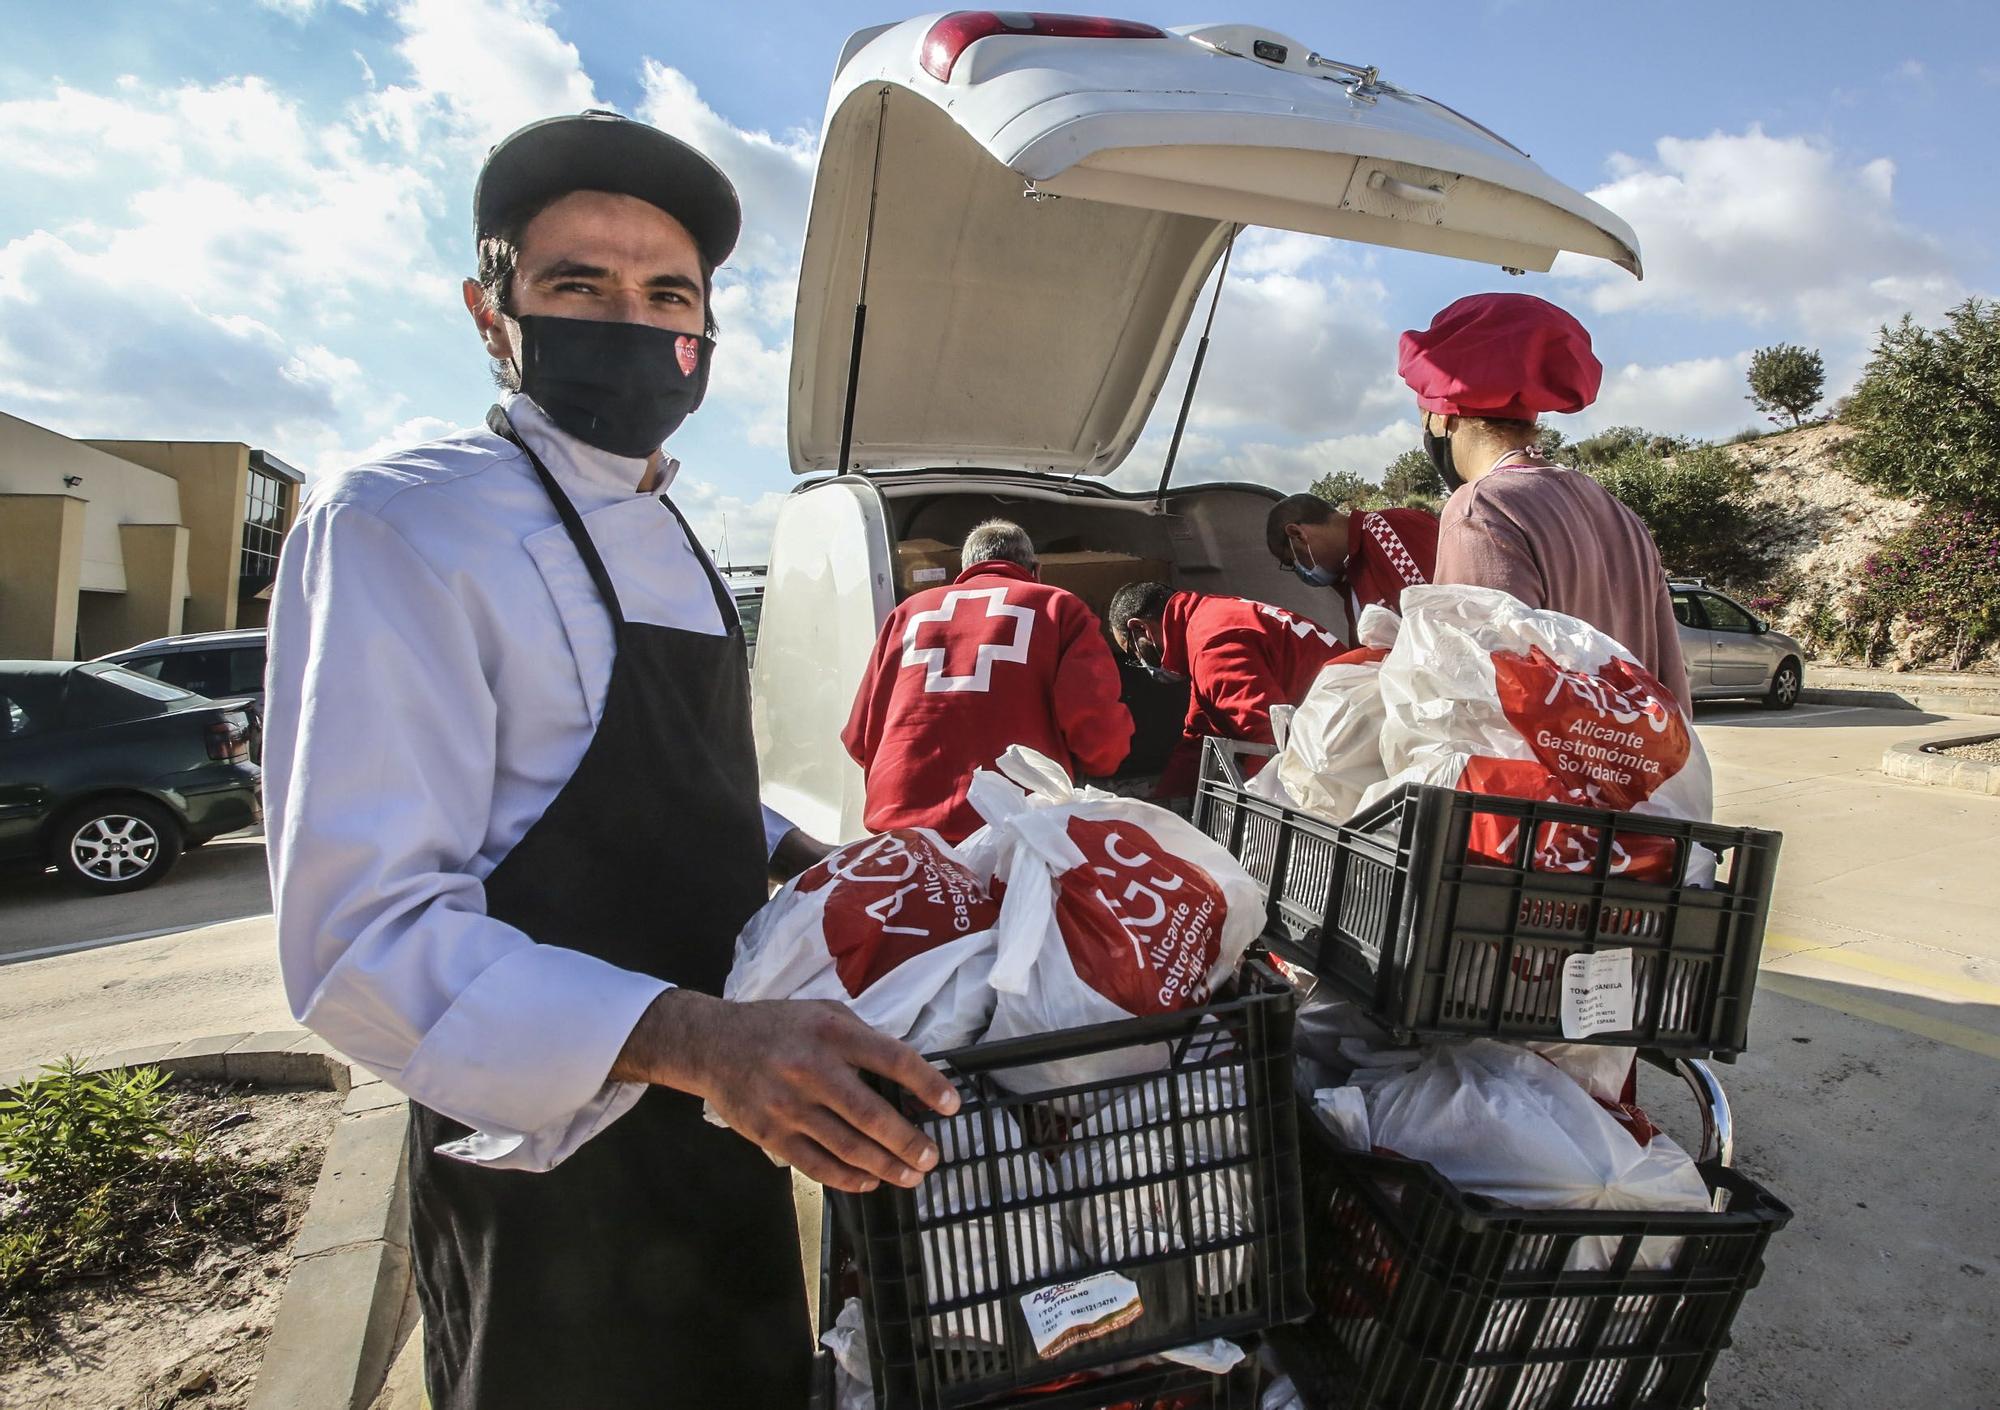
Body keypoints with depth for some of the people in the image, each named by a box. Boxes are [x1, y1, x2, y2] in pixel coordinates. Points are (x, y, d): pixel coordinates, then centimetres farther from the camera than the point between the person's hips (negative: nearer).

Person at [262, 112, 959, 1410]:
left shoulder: (669, 539, 8)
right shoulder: (400, 525, -19)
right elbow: (363, 935, -26)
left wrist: (799, 858, 1)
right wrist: (693, 1038, -39)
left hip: (720, 1137, 8)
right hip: (553, 1166, -8)